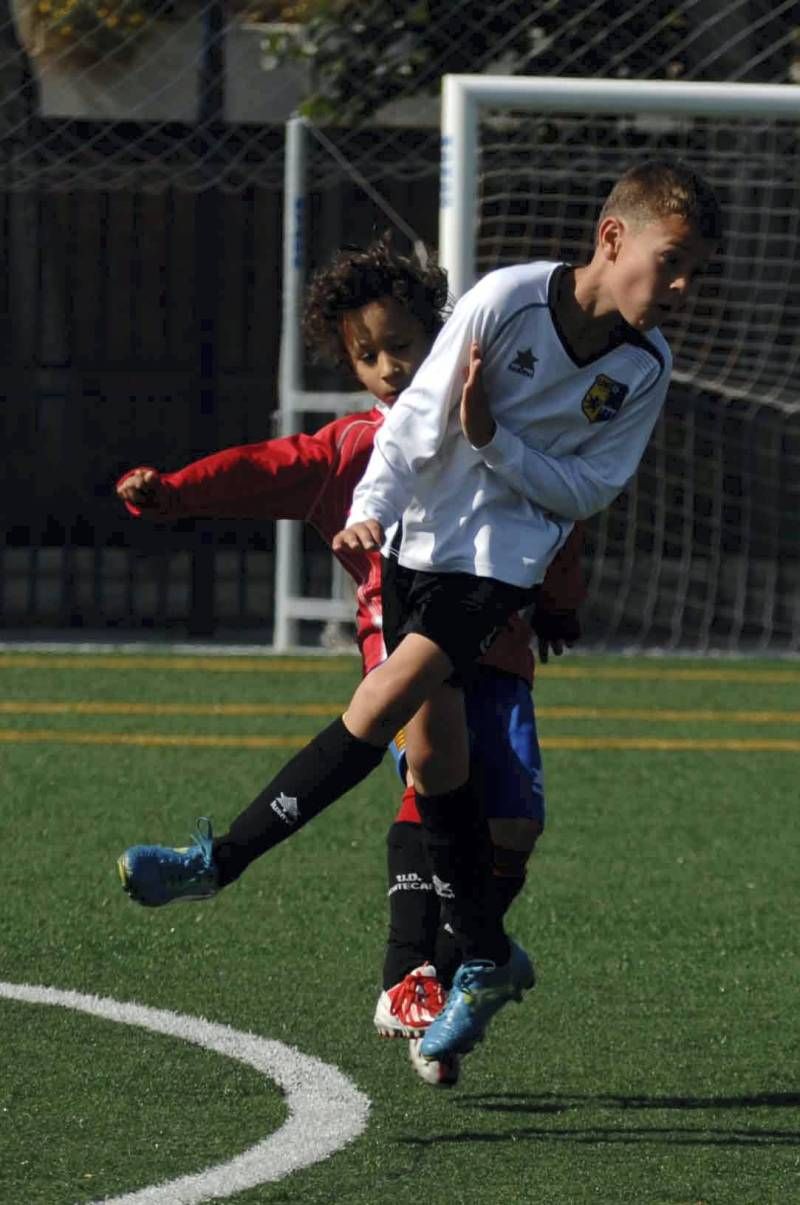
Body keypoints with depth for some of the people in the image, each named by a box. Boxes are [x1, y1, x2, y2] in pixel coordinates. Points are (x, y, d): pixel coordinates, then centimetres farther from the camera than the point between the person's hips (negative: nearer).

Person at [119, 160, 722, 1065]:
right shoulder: (508, 300, -17)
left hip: (503, 557, -1)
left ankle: (225, 860, -16)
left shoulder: (645, 369, -9)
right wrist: (370, 510, -24)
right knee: (433, 750, 5)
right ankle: (485, 958, 19)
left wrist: (494, 442, -21)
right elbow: (417, 417, -11)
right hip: (418, 538, 1)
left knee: (384, 703, -20)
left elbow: (588, 490, -6)